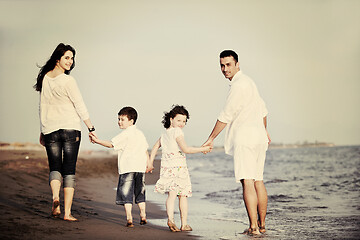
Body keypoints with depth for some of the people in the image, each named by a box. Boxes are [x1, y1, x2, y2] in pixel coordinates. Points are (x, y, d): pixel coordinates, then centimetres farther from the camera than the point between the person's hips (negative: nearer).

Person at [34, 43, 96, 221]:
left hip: (50, 129, 4)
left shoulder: (45, 78, 7)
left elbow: (42, 107, 13)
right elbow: (80, 107, -9)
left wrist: (42, 132, 20)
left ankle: (55, 197, -17)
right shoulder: (67, 81, -11)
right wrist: (91, 128, -1)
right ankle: (67, 212, -2)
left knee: (54, 167, 12)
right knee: (69, 170, 1)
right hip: (70, 127, -4)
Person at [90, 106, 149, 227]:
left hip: (127, 168, -7)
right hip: (140, 168, 7)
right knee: (140, 192, 16)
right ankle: (143, 216, 16)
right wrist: (148, 164, 30)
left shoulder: (125, 134, -6)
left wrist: (97, 140, -3)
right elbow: (145, 150, 21)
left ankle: (129, 219, -7)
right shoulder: (140, 134, 16)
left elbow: (111, 144, -8)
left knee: (126, 194, -2)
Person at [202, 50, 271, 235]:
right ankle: (262, 225, 16)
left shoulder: (239, 85, -12)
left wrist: (211, 138, -6)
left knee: (247, 182, -13)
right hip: (258, 137, 10)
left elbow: (226, 116, -13)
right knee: (258, 181, 12)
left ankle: (253, 227, -17)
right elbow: (262, 109, 31)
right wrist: (264, 130, 44)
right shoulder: (248, 81, 19)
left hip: (245, 138, -10)